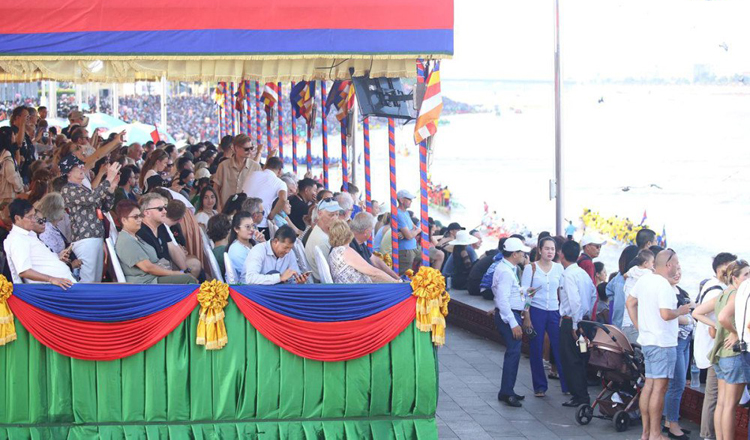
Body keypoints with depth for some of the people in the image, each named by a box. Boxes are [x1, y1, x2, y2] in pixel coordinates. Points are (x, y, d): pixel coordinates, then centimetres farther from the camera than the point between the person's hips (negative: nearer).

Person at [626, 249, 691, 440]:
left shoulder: (644, 279, 9)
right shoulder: (664, 286, -18)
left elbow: (630, 302, 17)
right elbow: (666, 314, -27)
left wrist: (639, 327, 19)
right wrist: (681, 311, -7)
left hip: (647, 340, 9)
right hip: (663, 342, -9)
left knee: (649, 385, 13)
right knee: (660, 387, -4)